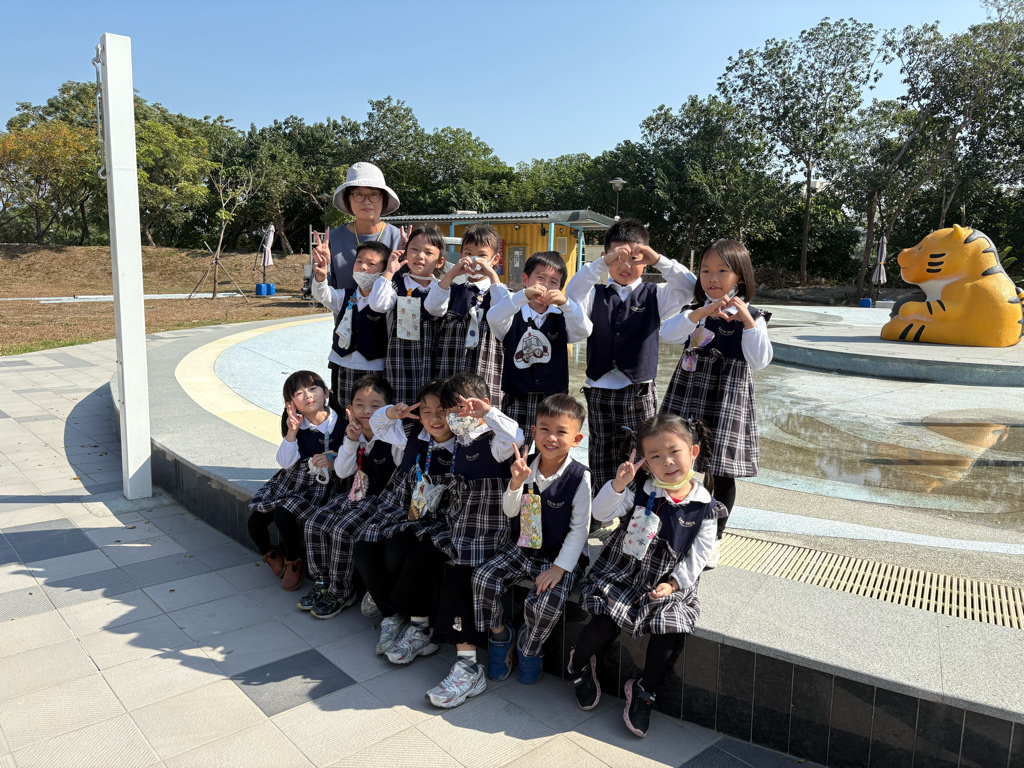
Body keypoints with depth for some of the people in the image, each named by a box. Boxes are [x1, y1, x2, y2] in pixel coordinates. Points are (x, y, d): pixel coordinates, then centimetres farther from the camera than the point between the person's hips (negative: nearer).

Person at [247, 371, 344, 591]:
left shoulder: (340, 425, -9)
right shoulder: (295, 425, 1)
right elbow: (286, 462, -7)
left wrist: (332, 462, -22)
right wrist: (291, 433, -18)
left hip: (319, 485, -4)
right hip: (290, 480, 5)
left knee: (283, 515, -27)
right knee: (255, 519, -10)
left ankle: (294, 561, 1)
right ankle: (270, 554, 24)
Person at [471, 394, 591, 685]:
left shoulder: (579, 476, -14)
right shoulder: (526, 467, -2)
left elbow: (579, 528, -12)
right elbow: (510, 511, 0)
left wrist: (560, 567, -18)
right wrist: (516, 483, -19)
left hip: (560, 557, -4)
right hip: (521, 548, 4)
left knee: (546, 604, -27)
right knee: (483, 578, -15)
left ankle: (529, 649, 9)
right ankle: (499, 634, 13)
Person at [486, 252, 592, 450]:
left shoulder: (562, 318, 6)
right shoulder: (514, 316, 0)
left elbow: (584, 331, -13)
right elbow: (493, 318, -21)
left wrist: (566, 303, -30)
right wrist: (524, 295, -34)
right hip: (517, 402, -1)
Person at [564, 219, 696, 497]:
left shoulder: (654, 296, 5)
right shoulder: (596, 294, 5)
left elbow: (689, 289, -10)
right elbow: (572, 295, -16)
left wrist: (659, 260, -21)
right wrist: (602, 263, -26)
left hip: (639, 392, -1)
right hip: (600, 392, 1)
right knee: (601, 465, 12)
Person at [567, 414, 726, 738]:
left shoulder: (704, 506, -3)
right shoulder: (639, 490, -6)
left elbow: (700, 552, 0)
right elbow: (602, 513, -15)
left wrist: (675, 582, -10)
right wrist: (618, 484, -31)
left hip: (667, 582, 1)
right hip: (623, 573, -1)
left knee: (669, 629, -18)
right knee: (604, 625, -17)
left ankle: (645, 691, 11)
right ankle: (579, 666, 18)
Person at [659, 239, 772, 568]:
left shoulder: (751, 317, -2)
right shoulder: (694, 310, 8)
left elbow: (759, 361, -14)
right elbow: (668, 334, -11)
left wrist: (747, 320, -20)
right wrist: (701, 312, -23)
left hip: (727, 399, -3)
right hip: (688, 394, 3)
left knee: (722, 471, 4)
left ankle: (714, 537, 22)